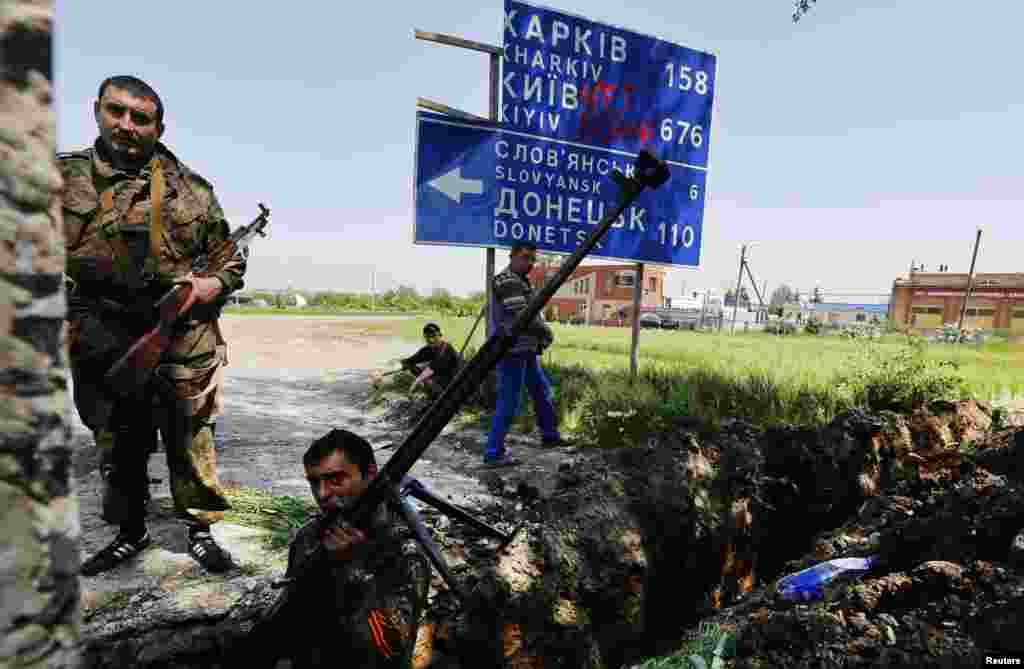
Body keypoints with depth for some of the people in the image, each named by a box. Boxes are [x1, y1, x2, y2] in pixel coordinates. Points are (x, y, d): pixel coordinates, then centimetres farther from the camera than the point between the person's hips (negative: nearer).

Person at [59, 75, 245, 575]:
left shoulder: (191, 189, 4)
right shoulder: (62, 177, 5)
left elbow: (232, 258, 10)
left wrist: (215, 284, -9)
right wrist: (74, 323, -5)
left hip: (184, 346, -1)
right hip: (104, 350, 2)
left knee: (191, 443, 6)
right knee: (120, 448, 16)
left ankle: (201, 530, 22)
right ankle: (130, 533, 35)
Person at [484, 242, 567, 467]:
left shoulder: (521, 282, 17)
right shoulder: (506, 281, -15)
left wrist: (539, 337, 5)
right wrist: (547, 333, -8)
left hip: (526, 350, 10)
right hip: (511, 350, -10)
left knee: (541, 391, 21)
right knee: (508, 404, -7)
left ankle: (550, 435, 37)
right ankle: (493, 454, 1)